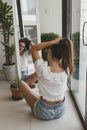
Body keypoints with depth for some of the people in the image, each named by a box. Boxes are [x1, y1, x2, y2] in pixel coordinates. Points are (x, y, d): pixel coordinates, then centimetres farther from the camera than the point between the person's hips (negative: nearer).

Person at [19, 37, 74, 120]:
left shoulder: (43, 70, -28)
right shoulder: (66, 70, -17)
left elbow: (34, 48, -14)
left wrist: (53, 42, -22)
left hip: (44, 113, -4)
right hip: (61, 111, 4)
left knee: (22, 84, 13)